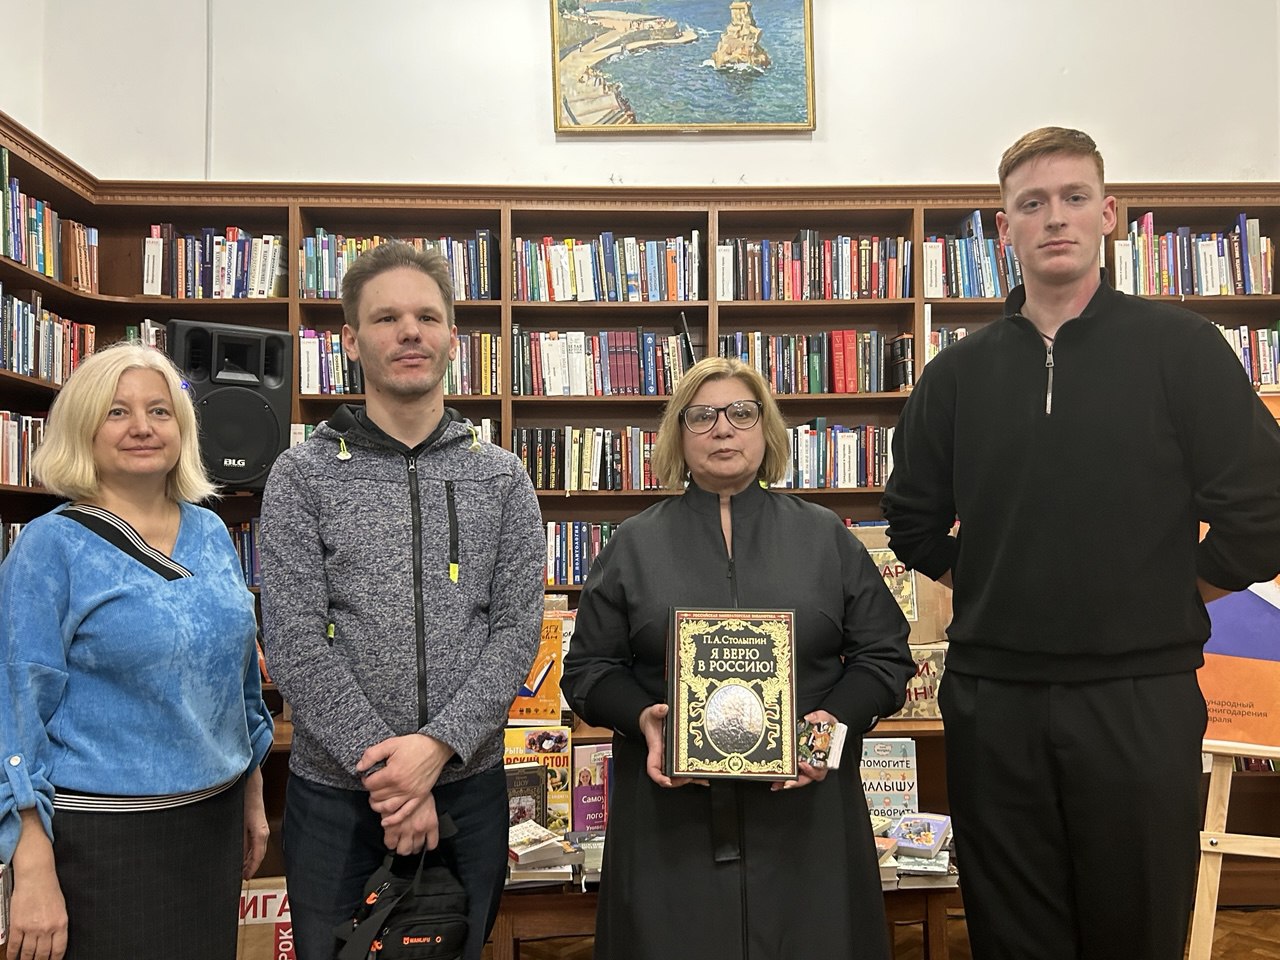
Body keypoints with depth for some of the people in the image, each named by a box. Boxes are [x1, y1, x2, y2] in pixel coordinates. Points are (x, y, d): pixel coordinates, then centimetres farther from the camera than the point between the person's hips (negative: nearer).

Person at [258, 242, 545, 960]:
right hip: (334, 791, -1)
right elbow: (296, 642, -11)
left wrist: (437, 744, -16)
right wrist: (381, 769, -15)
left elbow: (518, 629, -4)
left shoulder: (502, 478, 2)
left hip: (470, 783, 2)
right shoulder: (302, 476, -4)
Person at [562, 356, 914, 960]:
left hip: (804, 807, 1)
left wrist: (835, 719, -9)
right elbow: (589, 669, 7)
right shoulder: (636, 544, 8)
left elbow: (884, 656, 8)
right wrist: (644, 718, -11)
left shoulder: (825, 537, 9)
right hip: (671, 808, 0)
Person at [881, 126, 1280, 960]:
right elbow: (916, 528, 11)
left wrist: (1158, 600, -1)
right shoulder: (958, 374, 5)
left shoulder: (1180, 348, -3)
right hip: (991, 701, 2)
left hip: (1140, 699, -2)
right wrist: (1004, 591, 5)